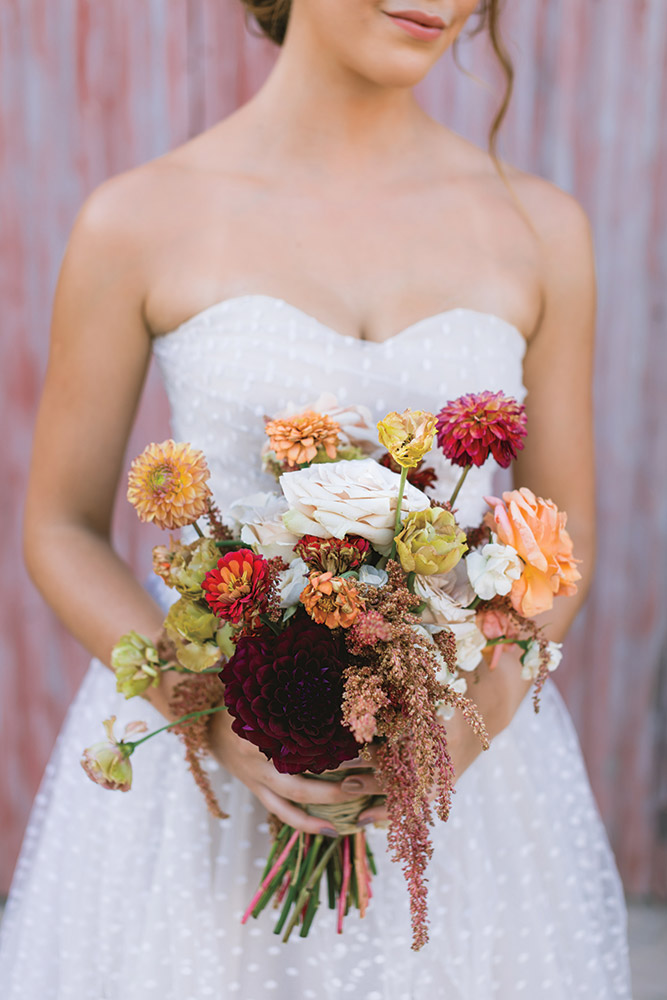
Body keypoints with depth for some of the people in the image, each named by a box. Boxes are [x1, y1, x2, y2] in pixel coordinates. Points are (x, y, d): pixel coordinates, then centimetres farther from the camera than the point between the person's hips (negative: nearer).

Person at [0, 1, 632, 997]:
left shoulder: (538, 225, -2)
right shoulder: (137, 222, -7)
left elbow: (566, 530, 5)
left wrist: (482, 708, -13)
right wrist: (211, 713, -16)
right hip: (200, 767, -1)